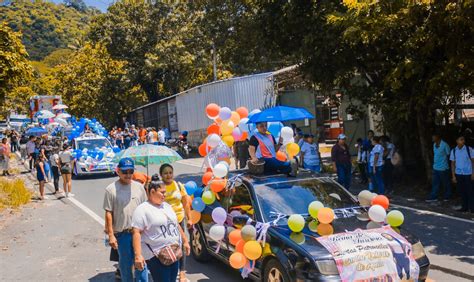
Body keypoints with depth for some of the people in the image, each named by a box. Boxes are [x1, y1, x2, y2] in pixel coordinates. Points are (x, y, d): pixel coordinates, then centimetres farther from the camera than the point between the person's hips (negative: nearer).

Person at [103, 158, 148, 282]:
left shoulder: (139, 187, 2)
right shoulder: (111, 189, -8)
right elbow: (108, 213, -6)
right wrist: (111, 235, -8)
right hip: (121, 234, -2)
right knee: (125, 264, 13)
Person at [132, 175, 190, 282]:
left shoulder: (167, 206, 14)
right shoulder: (142, 210, -9)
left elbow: (176, 225, 22)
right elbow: (137, 233, -15)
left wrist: (185, 241, 20)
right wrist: (138, 255, -23)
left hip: (174, 253, 7)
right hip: (156, 256, -7)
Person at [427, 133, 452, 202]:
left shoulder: (444, 145, -16)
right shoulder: (434, 145, 7)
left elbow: (448, 155, -8)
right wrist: (434, 163, 14)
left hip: (443, 168, -7)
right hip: (435, 167, 7)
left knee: (446, 183, 9)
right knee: (435, 183, 8)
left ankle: (447, 196, 24)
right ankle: (433, 197, 12)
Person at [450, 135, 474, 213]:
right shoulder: (453, 151, 2)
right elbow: (453, 163, 6)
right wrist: (453, 176, 4)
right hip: (458, 174, 3)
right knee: (462, 191, 9)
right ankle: (464, 207, 19)